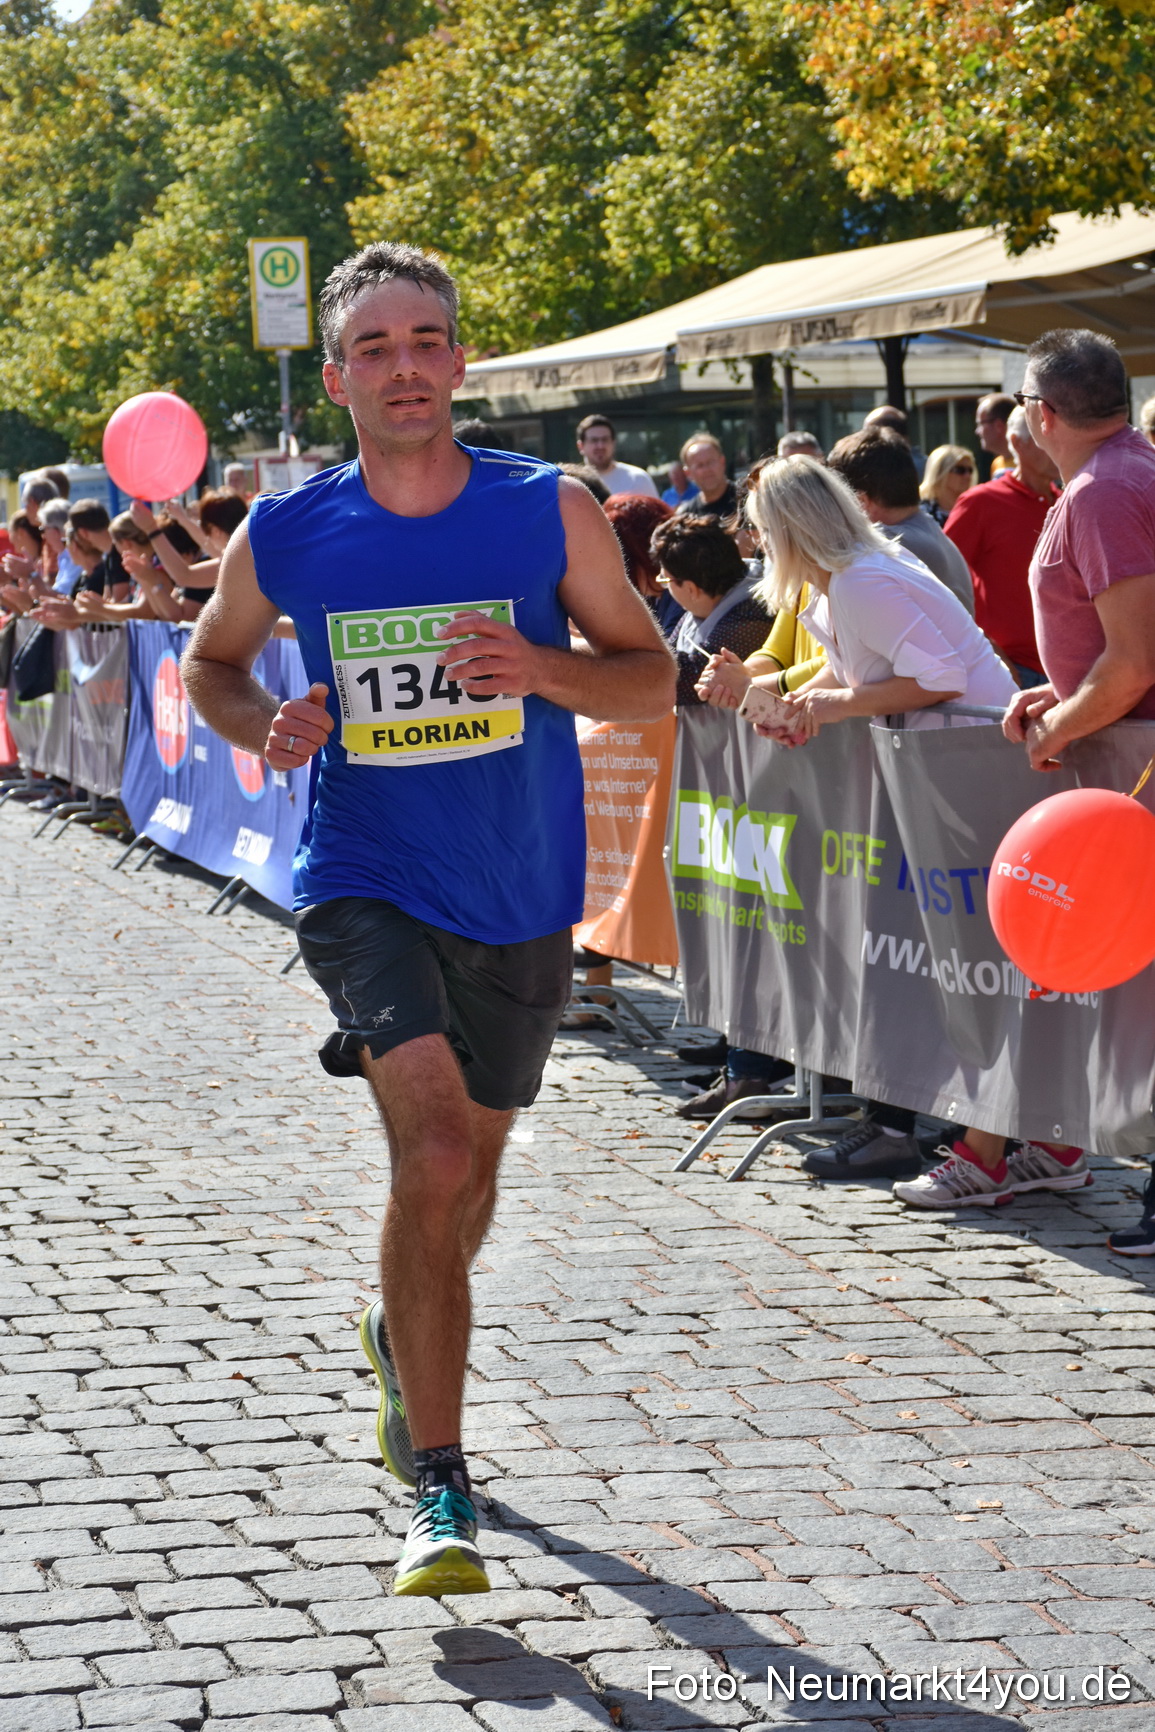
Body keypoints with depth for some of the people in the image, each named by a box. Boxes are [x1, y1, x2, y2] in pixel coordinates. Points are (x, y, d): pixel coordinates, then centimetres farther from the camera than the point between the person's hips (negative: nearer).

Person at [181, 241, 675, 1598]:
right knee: (437, 1149, -22)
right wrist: (266, 726, -9)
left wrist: (542, 669, -19)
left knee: (463, 1173, 18)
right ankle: (439, 1493, -16)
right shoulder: (283, 536, -3)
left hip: (520, 899, 2)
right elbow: (210, 663, 14)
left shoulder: (551, 511, -4)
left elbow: (651, 680, 1)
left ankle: (399, 1333, 53)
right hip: (365, 885, -2)